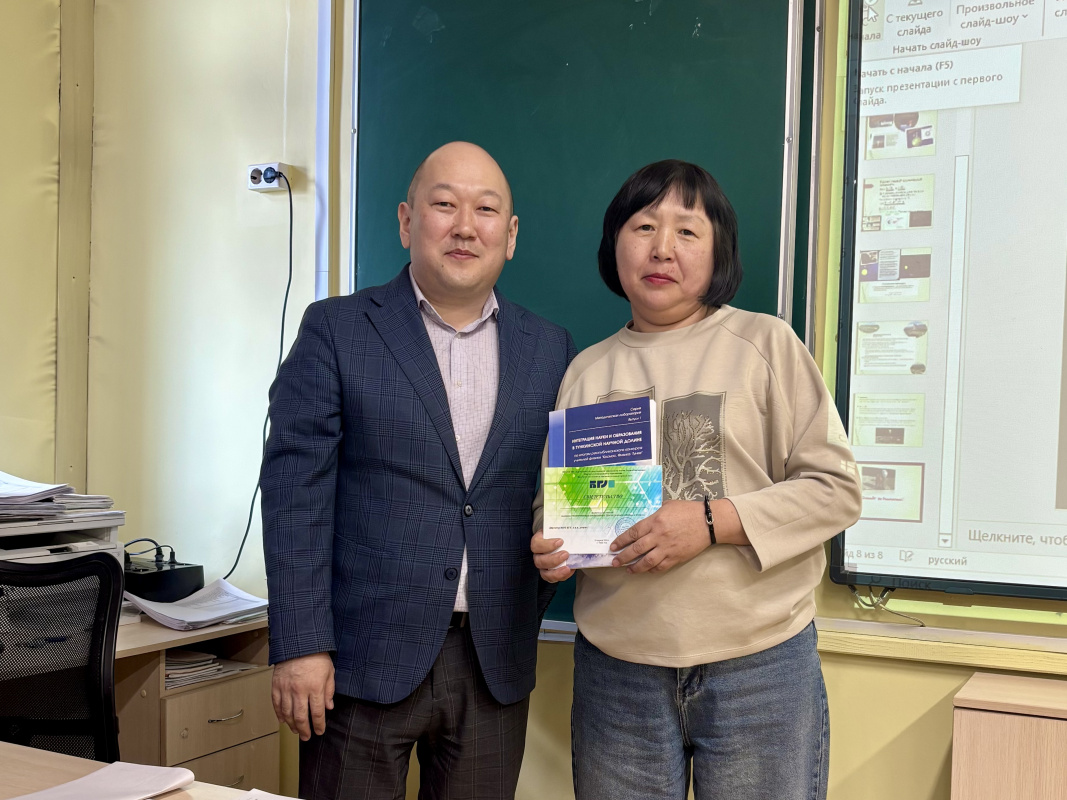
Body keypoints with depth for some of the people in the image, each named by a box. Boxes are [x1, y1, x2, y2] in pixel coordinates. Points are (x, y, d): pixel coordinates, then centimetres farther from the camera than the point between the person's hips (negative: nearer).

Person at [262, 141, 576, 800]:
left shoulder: (550, 350, 8)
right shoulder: (336, 331, -2)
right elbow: (297, 491, -7)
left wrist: (528, 614, 4)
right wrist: (300, 646, -11)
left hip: (495, 668, 3)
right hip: (364, 658, -3)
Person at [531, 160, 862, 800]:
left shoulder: (766, 344, 0)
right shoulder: (587, 370, 10)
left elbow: (836, 489, -4)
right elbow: (554, 496, 18)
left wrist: (715, 522, -16)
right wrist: (549, 546, -5)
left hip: (759, 666, -2)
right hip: (616, 669, 3)